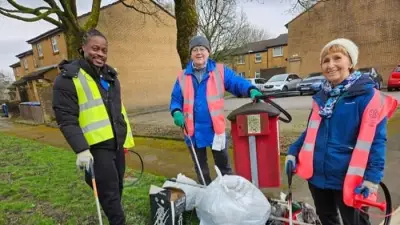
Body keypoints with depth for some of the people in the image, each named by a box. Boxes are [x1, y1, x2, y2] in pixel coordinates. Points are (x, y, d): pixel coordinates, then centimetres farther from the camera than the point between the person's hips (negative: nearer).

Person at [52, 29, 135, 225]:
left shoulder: (110, 75, 12)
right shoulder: (68, 78, -10)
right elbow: (66, 119, -15)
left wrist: (127, 135, 18)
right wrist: (81, 149, -21)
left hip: (116, 143, 7)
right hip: (96, 147, -7)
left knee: (117, 188, 18)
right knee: (109, 193, -2)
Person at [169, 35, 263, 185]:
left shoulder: (220, 71, 0)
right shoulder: (183, 77, 5)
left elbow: (237, 83, -11)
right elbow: (176, 99, 6)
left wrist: (251, 90, -31)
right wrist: (176, 112, -15)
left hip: (216, 128, -2)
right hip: (194, 130, 2)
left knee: (223, 166, 14)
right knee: (201, 168, 19)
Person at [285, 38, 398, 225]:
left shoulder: (367, 95, -12)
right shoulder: (321, 97, 7)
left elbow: (375, 139, -15)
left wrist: (372, 176, -21)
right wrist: (293, 151, 1)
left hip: (348, 179, -5)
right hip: (317, 175, 6)